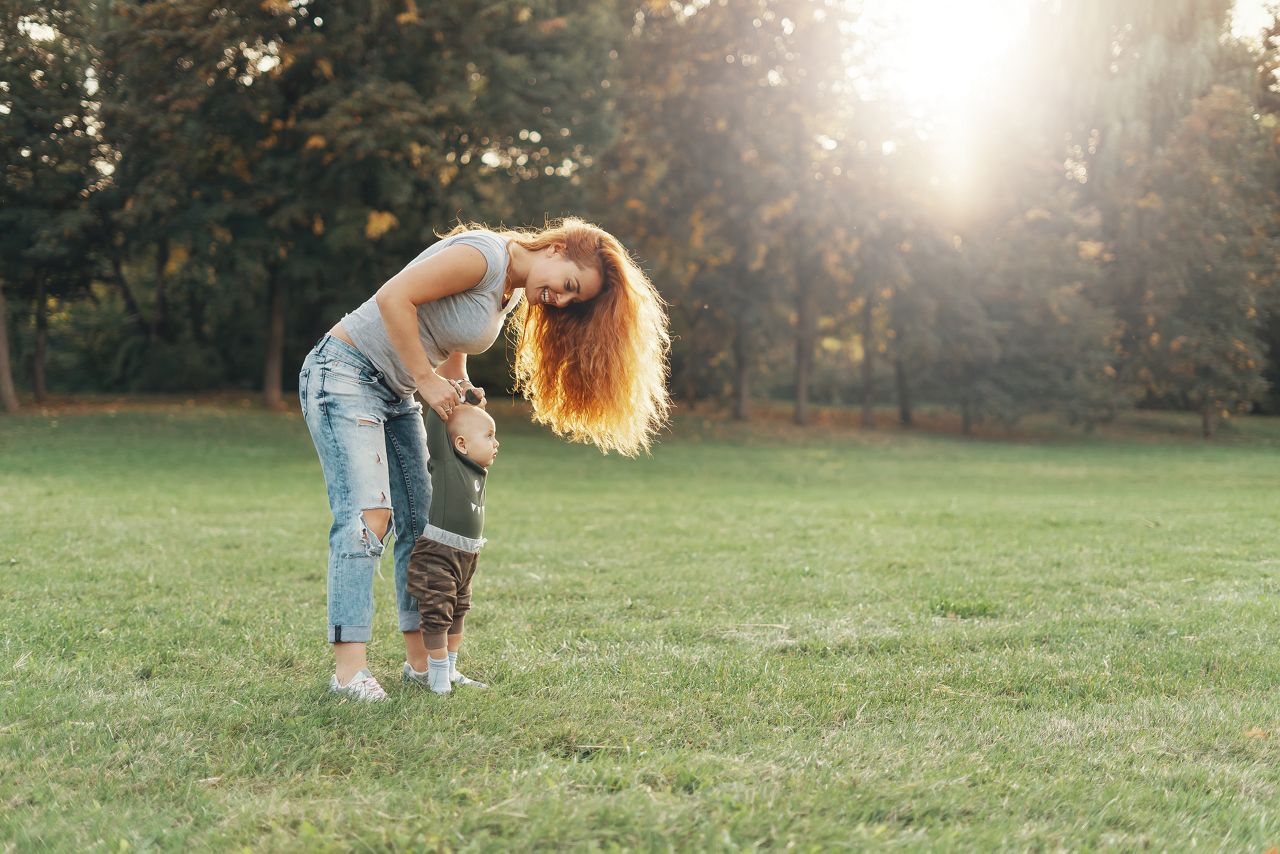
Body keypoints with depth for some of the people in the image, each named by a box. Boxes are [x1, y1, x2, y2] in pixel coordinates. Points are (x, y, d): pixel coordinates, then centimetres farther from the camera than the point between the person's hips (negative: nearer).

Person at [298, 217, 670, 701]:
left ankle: (422, 660, 11)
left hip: (395, 396, 10)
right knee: (367, 515, -19)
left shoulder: (514, 296, 9)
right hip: (345, 373, -10)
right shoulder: (484, 255, -21)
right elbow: (393, 297, -25)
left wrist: (457, 386, -2)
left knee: (419, 524, 5)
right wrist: (427, 379, -20)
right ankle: (350, 670, -21)